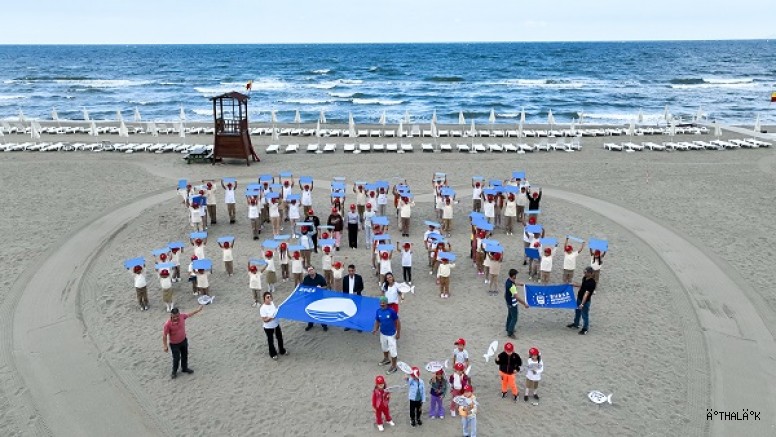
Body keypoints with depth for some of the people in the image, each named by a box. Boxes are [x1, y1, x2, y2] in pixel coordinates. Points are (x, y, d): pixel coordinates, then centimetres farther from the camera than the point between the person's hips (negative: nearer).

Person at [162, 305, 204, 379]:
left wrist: (198, 310, 13)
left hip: (184, 340, 5)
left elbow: (189, 314, 3)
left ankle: (184, 368, 46)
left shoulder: (182, 316, -19)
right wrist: (165, 346, -16)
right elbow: (164, 335, -20)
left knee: (185, 355, 22)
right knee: (176, 358, 7)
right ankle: (174, 372, 34)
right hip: (174, 344, -5)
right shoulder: (168, 324, -31)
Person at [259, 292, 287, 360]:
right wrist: (272, 317, -37)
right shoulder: (263, 308, -26)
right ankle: (273, 354, 38)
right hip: (268, 327, -6)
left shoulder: (272, 303, -6)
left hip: (276, 325, 6)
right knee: (271, 341, 15)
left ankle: (282, 350, 46)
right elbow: (264, 320, -26)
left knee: (280, 338, 21)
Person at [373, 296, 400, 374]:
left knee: (392, 350, 3)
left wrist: (398, 333, -14)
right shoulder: (378, 311, -10)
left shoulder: (391, 311, -24)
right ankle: (386, 359, 53)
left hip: (391, 334, -6)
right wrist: (375, 330, -15)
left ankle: (394, 366, 20)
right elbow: (377, 321, 2)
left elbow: (397, 322, -15)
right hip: (383, 333, 6)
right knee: (384, 347, 27)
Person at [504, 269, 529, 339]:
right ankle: (510, 333, 13)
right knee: (514, 318, 3)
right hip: (512, 304, -10)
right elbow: (517, 297, -35)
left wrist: (521, 284, 35)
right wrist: (525, 304, -28)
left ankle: (508, 329, 43)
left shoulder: (508, 280, -5)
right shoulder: (511, 286, -35)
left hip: (509, 302, 10)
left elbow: (515, 282, 21)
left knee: (510, 316, 25)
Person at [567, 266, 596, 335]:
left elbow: (586, 293, -33)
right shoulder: (584, 278, -5)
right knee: (577, 311, 26)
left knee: (585, 315, 7)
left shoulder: (591, 283, -30)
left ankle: (585, 329, 26)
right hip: (579, 298, 9)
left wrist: (582, 304, -35)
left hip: (585, 301, -9)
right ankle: (575, 324, 46)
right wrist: (574, 285, 18)